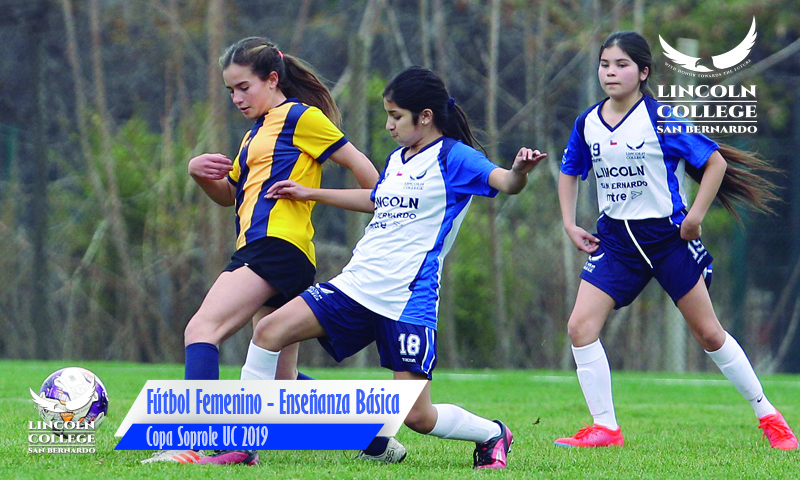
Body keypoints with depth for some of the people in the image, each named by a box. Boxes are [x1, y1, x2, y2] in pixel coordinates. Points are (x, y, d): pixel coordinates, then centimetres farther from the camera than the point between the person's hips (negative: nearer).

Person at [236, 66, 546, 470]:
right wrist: (310, 193, 40)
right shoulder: (397, 159, 17)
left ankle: (492, 435, 19)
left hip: (407, 299, -7)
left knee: (417, 416, -10)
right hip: (357, 285, 7)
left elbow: (505, 182, -23)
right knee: (270, 331, -7)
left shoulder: (453, 157, -7)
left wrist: (519, 171, -47)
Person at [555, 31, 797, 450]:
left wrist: (695, 216, -14)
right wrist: (569, 224, 8)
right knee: (580, 326, -10)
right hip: (615, 239, 4)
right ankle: (604, 428, -1)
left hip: (667, 235, -4)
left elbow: (716, 162, -8)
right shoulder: (587, 124, 2)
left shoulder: (662, 118, -13)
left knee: (708, 332, 2)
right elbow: (570, 173, 19)